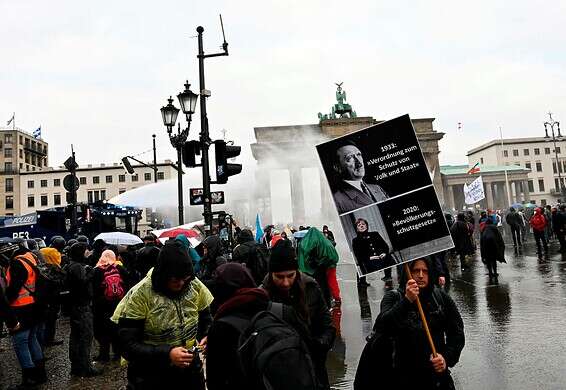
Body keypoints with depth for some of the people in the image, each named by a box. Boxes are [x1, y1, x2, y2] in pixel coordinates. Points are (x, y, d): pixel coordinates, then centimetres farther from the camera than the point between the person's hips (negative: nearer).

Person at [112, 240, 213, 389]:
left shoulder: (195, 286, -8)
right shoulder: (139, 296, -20)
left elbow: (207, 320, 6)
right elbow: (127, 345, -18)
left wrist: (208, 337, -15)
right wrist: (167, 354, -29)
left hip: (191, 370, 4)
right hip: (151, 378, -3)